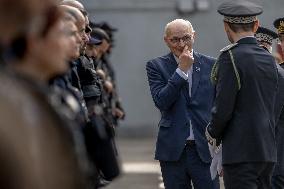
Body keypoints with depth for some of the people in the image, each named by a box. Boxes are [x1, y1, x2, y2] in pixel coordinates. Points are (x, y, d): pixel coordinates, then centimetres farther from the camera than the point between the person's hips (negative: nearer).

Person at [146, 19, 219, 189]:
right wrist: (181, 69, -13)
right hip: (173, 150, 0)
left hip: (204, 150, 0)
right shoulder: (156, 66, 3)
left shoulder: (211, 65, 6)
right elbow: (161, 102, -11)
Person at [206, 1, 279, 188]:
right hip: (268, 152, 8)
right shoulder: (269, 59, 11)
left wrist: (213, 133, 4)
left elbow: (223, 108, -15)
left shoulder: (231, 57, -11)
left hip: (241, 153, -7)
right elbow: (269, 108, 14)